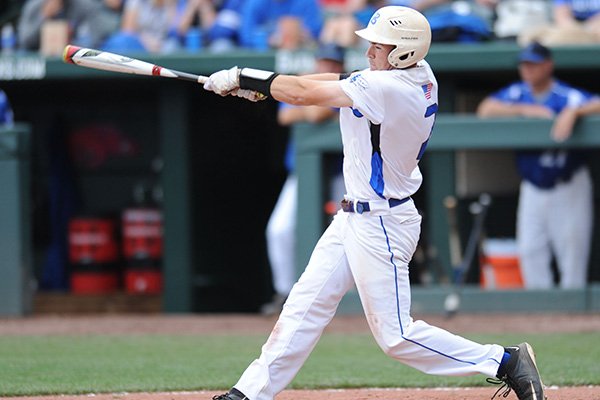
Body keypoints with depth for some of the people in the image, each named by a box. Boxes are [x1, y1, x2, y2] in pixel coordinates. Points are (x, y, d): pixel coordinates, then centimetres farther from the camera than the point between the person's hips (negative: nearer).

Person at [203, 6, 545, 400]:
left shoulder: (387, 88, -26)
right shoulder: (419, 75, 1)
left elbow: (304, 94, -20)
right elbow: (339, 82, 8)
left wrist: (243, 78, -8)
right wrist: (261, 84, 0)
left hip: (381, 226, -10)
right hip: (354, 219, 10)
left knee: (395, 334, -3)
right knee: (306, 304, 10)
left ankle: (506, 361, 2)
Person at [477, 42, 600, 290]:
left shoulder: (567, 96, -14)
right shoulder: (517, 93, 1)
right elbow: (485, 110, -11)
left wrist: (573, 112, -38)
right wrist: (525, 110, -18)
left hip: (568, 187, -5)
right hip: (533, 189, 5)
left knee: (572, 248, -2)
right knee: (529, 251, 5)